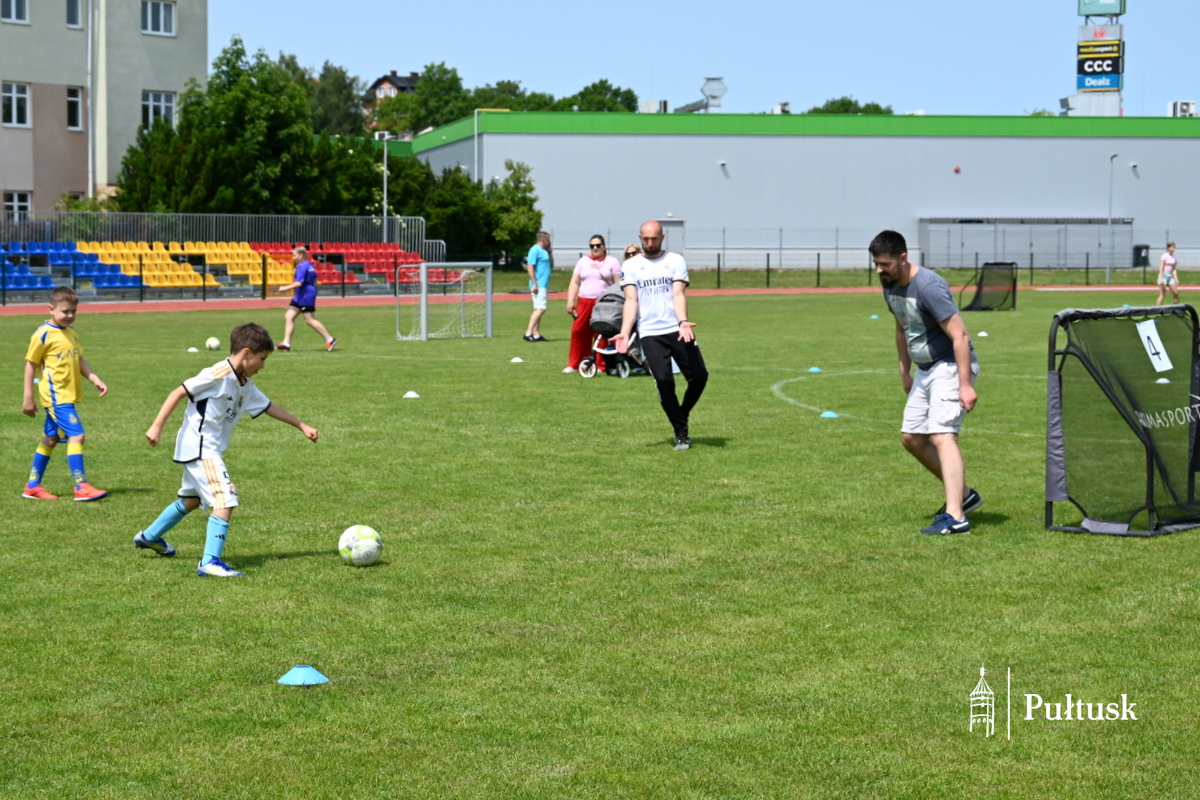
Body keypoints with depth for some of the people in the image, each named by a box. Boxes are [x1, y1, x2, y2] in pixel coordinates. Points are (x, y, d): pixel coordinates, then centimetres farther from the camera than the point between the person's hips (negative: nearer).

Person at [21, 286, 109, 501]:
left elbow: (79, 360, 20)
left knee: (51, 439, 15)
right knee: (76, 435, -16)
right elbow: (31, 364, -8)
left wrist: (95, 379, 6)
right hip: (56, 395, -9)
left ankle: (32, 486, 25)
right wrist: (28, 398, -7)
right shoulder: (43, 334, -11)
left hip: (68, 395, 9)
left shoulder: (71, 332, 12)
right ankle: (81, 487, -15)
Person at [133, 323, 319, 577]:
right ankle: (210, 562, -19)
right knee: (225, 501, -17)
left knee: (192, 500, 27)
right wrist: (157, 426, -20)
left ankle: (149, 537, 45)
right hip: (199, 448, -10)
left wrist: (302, 426, 23)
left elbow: (269, 407, 20)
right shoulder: (219, 374, -18)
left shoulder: (246, 385, 9)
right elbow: (179, 392, -17)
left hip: (208, 450, 10)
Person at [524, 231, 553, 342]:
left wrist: (549, 252, 14)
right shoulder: (535, 250, -10)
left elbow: (551, 266, 24)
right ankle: (528, 333, -18)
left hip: (544, 286, 10)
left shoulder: (544, 251, 17)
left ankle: (536, 334, 11)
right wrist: (535, 284, -21)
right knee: (541, 309, -16)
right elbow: (530, 267, -17)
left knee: (539, 310, 9)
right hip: (538, 285, -10)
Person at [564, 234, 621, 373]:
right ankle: (574, 365, 1)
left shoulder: (612, 262, 6)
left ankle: (600, 365, 4)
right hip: (584, 302, 3)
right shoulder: (583, 261, 15)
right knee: (578, 332, -4)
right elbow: (575, 282, 13)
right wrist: (570, 301, 3)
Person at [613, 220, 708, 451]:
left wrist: (683, 322, -21)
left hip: (677, 330, 0)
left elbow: (678, 295, -4)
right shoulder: (630, 266, 10)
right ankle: (681, 432, 3)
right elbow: (631, 300, 2)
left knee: (699, 376, -7)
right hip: (650, 334, 0)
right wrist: (625, 332, -13)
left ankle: (682, 416, 21)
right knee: (664, 381, -12)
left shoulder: (675, 261, 8)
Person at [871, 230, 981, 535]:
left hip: (951, 366, -10)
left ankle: (955, 517, -29)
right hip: (925, 370, 10)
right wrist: (905, 372, 24)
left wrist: (965, 385, -29)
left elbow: (959, 336, -26)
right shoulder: (890, 286, 3)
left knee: (942, 436, -21)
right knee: (911, 437, 12)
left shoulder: (928, 286, -25)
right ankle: (963, 494, 24)